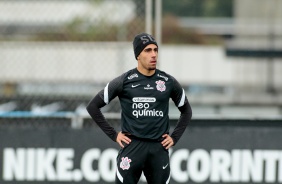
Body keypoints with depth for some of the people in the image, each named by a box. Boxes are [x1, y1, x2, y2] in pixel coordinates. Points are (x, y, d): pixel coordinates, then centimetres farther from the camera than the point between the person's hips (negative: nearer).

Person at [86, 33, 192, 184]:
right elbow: (93, 106, 4)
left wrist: (174, 137, 10)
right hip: (132, 147, -3)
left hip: (159, 149, 3)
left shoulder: (168, 82, 6)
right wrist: (113, 134, 0)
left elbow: (186, 110, 21)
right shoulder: (124, 81, -1)